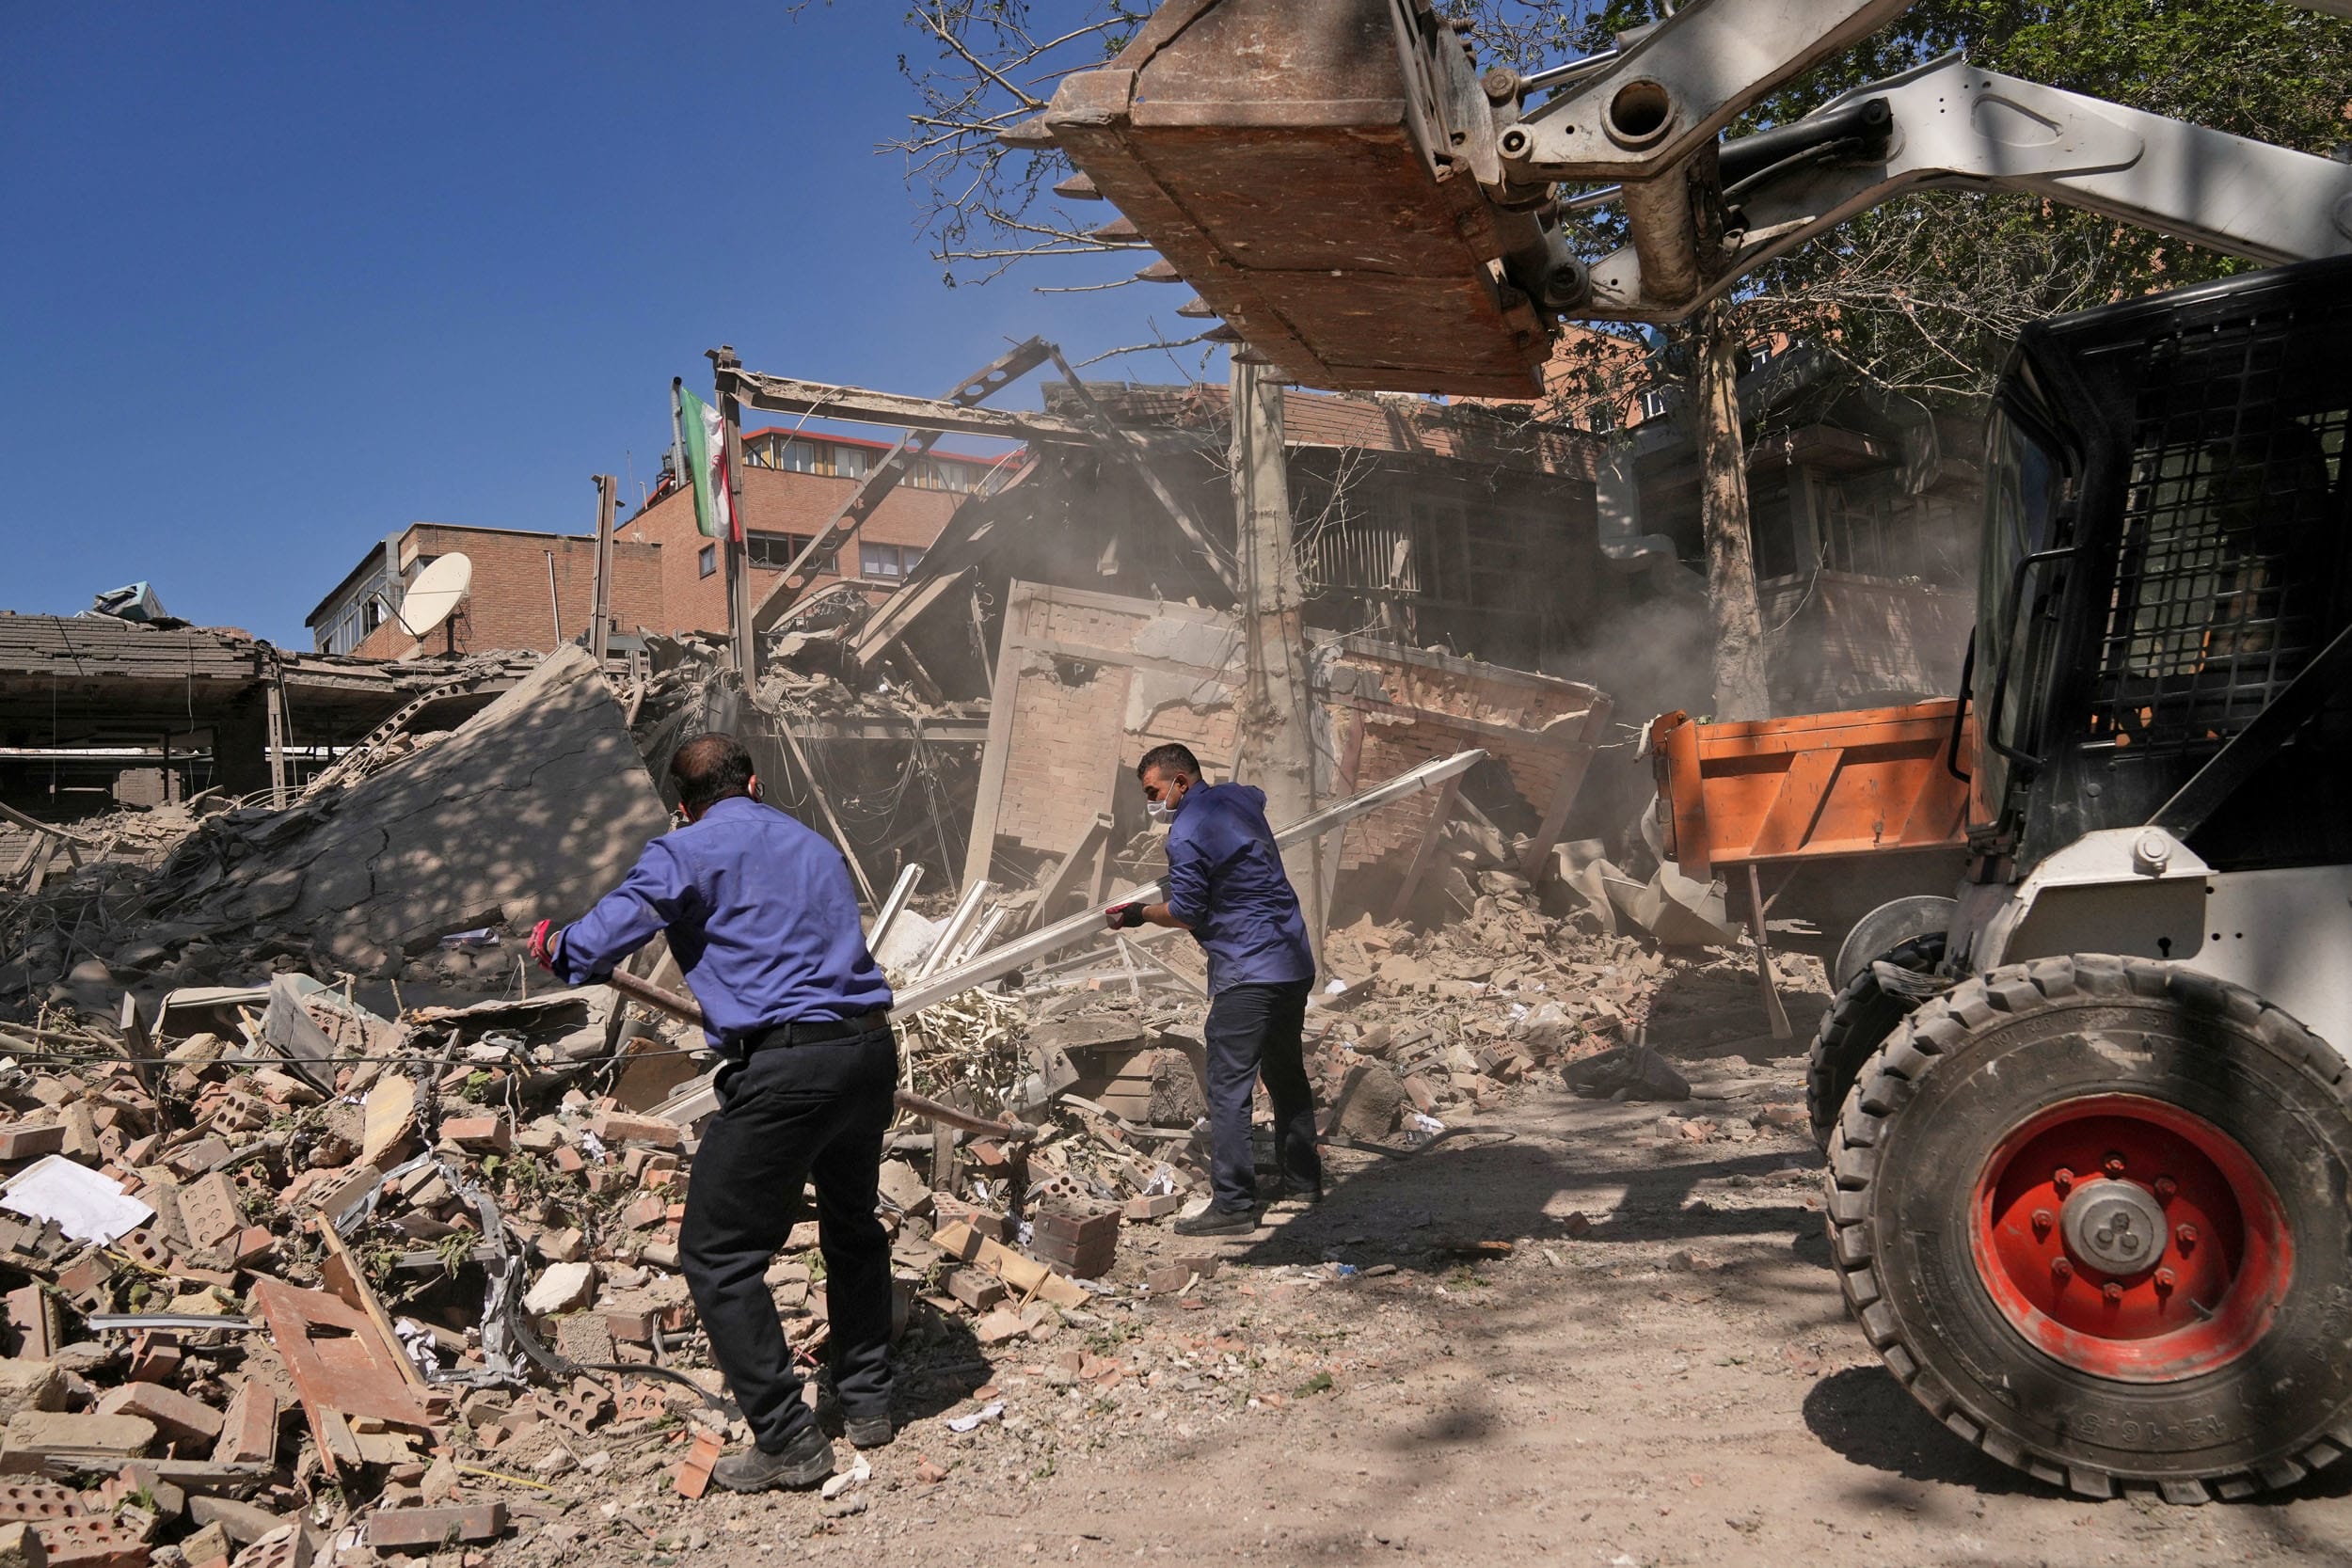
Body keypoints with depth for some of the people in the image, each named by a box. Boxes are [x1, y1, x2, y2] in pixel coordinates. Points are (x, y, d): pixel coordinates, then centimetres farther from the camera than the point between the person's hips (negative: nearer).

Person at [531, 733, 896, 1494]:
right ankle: (867, 1402, 35)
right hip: (870, 1051, 7)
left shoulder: (687, 851, 1)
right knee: (853, 1225, 27)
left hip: (783, 1071, -7)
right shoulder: (815, 846, 21)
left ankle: (788, 1440, 6)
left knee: (717, 1253, 5)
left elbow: (615, 926, -10)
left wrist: (559, 948, 11)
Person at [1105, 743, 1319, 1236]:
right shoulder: (1239, 798, 11)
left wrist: (1139, 914, 5)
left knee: (1229, 1089, -7)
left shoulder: (1187, 834, -15)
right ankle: (1302, 1180, 31)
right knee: (1287, 1074, 21)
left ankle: (1233, 1204, -8)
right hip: (1295, 962, 10)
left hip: (1248, 973, -9)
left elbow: (1185, 913, -12)